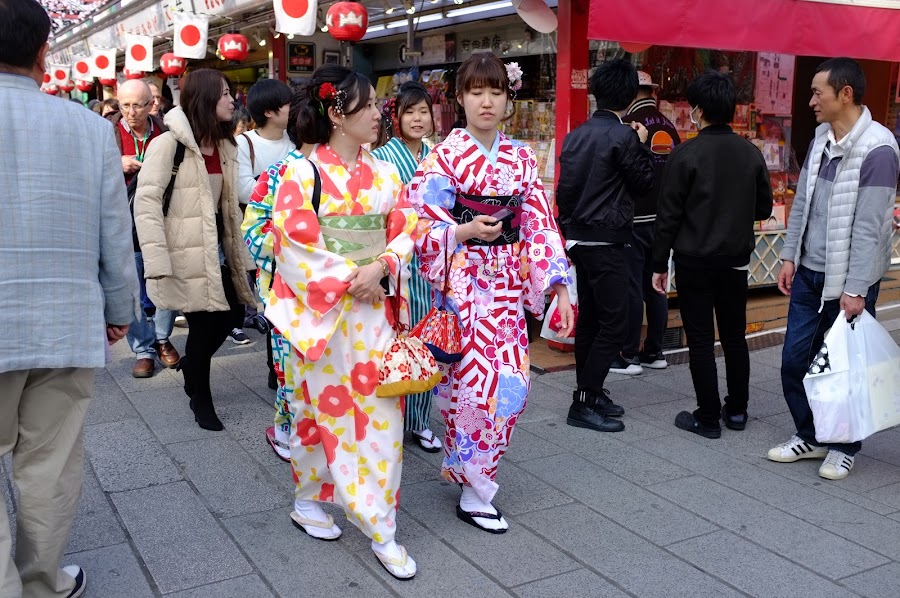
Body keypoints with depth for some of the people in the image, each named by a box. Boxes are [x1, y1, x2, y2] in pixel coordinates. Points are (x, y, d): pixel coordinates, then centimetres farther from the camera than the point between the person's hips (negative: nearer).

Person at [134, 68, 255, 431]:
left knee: (233, 309, 10)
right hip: (186, 251, -8)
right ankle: (200, 398, 20)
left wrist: (238, 248, 11)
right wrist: (158, 261, -25)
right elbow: (146, 201, -19)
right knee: (203, 322, -1)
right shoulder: (169, 143, -14)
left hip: (216, 246, 8)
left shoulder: (225, 146, 12)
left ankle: (192, 365, 37)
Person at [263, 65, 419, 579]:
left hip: (375, 309, 4)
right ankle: (308, 498, 32)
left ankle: (382, 530, 12)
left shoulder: (385, 174, 8)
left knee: (379, 413, 3)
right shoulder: (302, 172, -7)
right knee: (322, 407, 8)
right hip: (321, 310, -4)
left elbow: (404, 233, 6)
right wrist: (347, 278, -16)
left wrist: (380, 268, -13)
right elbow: (295, 244, -12)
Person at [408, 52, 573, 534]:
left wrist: (560, 288, -2)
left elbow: (540, 224, 5)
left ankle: (468, 466, 25)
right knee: (473, 382, -6)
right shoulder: (444, 157, -5)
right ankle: (474, 493, 13)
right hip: (463, 283, -4)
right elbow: (423, 229, -8)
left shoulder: (521, 158, 7)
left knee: (511, 381, 2)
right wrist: (467, 231, -25)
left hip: (508, 285, 5)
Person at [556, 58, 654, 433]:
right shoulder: (623, 136, -13)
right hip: (605, 241, -8)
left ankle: (590, 392, 25)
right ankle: (584, 403, -1)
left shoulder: (576, 135, 9)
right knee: (614, 323, -3)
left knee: (589, 318, 15)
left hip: (578, 237, 8)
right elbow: (644, 184, -3)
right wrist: (642, 146, 7)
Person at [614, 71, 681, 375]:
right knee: (656, 286, 12)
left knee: (631, 287, -2)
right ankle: (654, 352, 19)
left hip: (634, 220, -6)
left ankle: (629, 356, 3)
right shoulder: (669, 128, 9)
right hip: (662, 219, 7)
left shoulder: (628, 125, -11)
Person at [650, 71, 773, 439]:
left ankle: (708, 419, 9)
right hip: (736, 259, 5)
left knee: (700, 340, 3)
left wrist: (659, 263, -4)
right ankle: (737, 411, 26)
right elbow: (764, 208, 8)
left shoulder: (686, 154, -13)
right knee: (735, 336, 16)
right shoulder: (751, 153, 1)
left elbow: (669, 215, -12)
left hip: (695, 260, -4)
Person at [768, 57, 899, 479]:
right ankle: (809, 436, 29)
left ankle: (844, 447, 25)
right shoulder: (821, 138, 7)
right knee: (795, 359, 11)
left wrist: (855, 289, -20)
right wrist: (790, 256, 10)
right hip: (808, 272, 7)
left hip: (848, 281, -7)